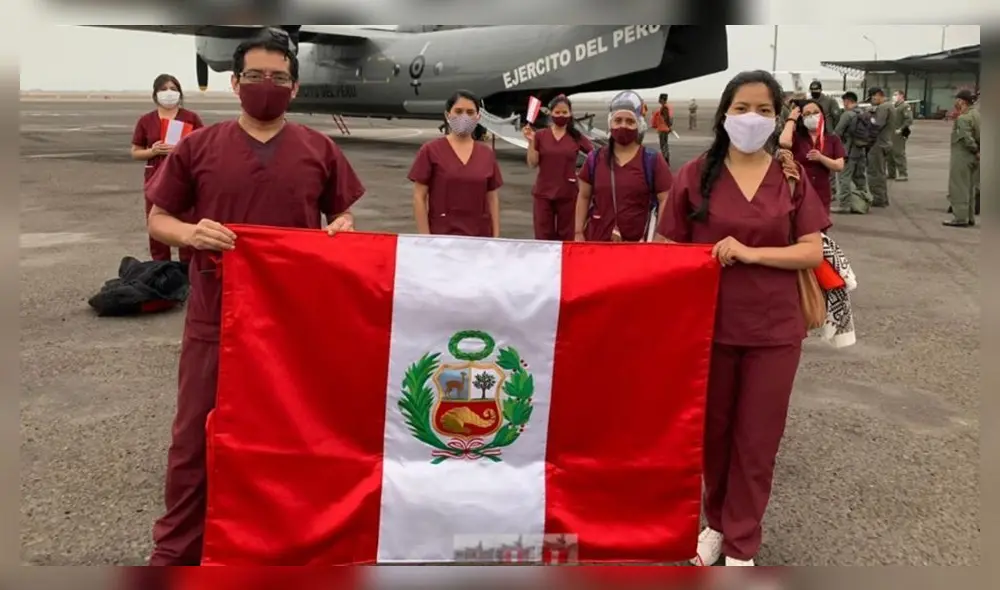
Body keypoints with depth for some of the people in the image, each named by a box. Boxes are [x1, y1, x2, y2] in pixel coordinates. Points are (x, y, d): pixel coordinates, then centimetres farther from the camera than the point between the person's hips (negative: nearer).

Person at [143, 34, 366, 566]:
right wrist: (190, 233, -17)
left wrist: (341, 229, -12)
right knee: (195, 437, 6)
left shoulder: (319, 150, 4)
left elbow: (342, 216, 12)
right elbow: (158, 220, 5)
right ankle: (174, 550, 23)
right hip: (216, 317, 0)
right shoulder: (198, 147, 1)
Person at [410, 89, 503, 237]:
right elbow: (419, 198, -4)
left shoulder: (487, 154, 7)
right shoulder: (431, 151, -3)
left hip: (480, 236, 3)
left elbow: (492, 199, 10)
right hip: (442, 236, -3)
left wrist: (496, 238, 4)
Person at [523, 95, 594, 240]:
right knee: (543, 236, 4)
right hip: (543, 193, 0)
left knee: (566, 237, 7)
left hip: (568, 194, 0)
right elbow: (532, 163, -3)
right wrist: (531, 141, -12)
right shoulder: (540, 135, 2)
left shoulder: (577, 137, 2)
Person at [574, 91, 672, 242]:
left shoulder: (653, 160, 0)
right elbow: (584, 197, 13)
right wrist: (578, 233, 7)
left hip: (638, 244, -2)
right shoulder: (595, 159, 8)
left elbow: (665, 200, -2)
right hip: (597, 241, 3)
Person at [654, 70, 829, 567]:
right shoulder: (696, 174, -3)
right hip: (709, 323, 0)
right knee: (712, 430, 15)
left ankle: (741, 546, 25)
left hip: (773, 329, 0)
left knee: (757, 440, 9)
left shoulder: (792, 179, 0)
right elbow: (668, 246, 0)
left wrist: (752, 253, -18)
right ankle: (716, 522, 38)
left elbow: (813, 251, -5)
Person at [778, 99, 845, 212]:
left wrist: (821, 158, -18)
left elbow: (839, 166, -1)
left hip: (821, 196, 3)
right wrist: (791, 119, -11)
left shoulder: (832, 139, 6)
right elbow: (784, 142, -25)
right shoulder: (796, 137, 0)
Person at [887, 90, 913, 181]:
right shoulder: (893, 106, 15)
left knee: (899, 154, -8)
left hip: (899, 134, -8)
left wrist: (901, 129, -19)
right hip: (890, 134, 8)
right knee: (890, 153, 12)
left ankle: (902, 174, -4)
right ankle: (891, 173, 22)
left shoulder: (905, 106, -9)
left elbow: (909, 120, -18)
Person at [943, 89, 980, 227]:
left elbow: (967, 138, -23)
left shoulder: (962, 118, -18)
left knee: (959, 188, -1)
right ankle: (970, 217, 21)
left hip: (962, 156, -9)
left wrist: (976, 151, -12)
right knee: (969, 188, 15)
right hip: (971, 157, 9)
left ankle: (960, 218, 2)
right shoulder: (975, 114, 10)